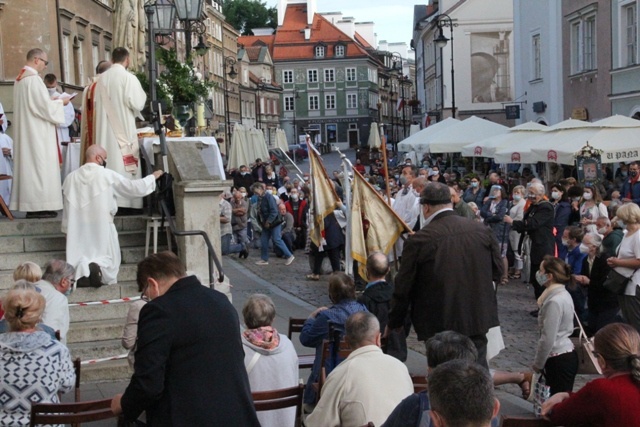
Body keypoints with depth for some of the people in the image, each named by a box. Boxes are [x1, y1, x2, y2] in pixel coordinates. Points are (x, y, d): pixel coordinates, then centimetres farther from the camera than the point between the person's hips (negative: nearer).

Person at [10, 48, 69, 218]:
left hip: (26, 131, 10)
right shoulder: (33, 79, -16)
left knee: (29, 164, 8)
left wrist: (52, 101, 16)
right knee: (40, 165, -9)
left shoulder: (20, 79, 15)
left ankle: (30, 205, 9)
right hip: (38, 132, -10)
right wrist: (60, 102, -2)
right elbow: (45, 106, -19)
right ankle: (39, 205, -10)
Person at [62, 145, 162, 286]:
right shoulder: (107, 175, -9)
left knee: (79, 258, 10)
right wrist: (153, 177, 11)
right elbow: (135, 188, -5)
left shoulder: (71, 177, 2)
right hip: (102, 227, -3)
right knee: (108, 259, 8)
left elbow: (67, 208, 8)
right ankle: (99, 268, -27)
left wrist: (66, 230, 18)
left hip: (78, 229, 3)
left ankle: (81, 269, -25)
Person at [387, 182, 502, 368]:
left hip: (438, 326, -3)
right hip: (477, 320, 4)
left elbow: (403, 288, -7)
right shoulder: (482, 231, -3)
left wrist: (394, 323, 7)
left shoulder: (418, 241, -14)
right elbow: (497, 271, 7)